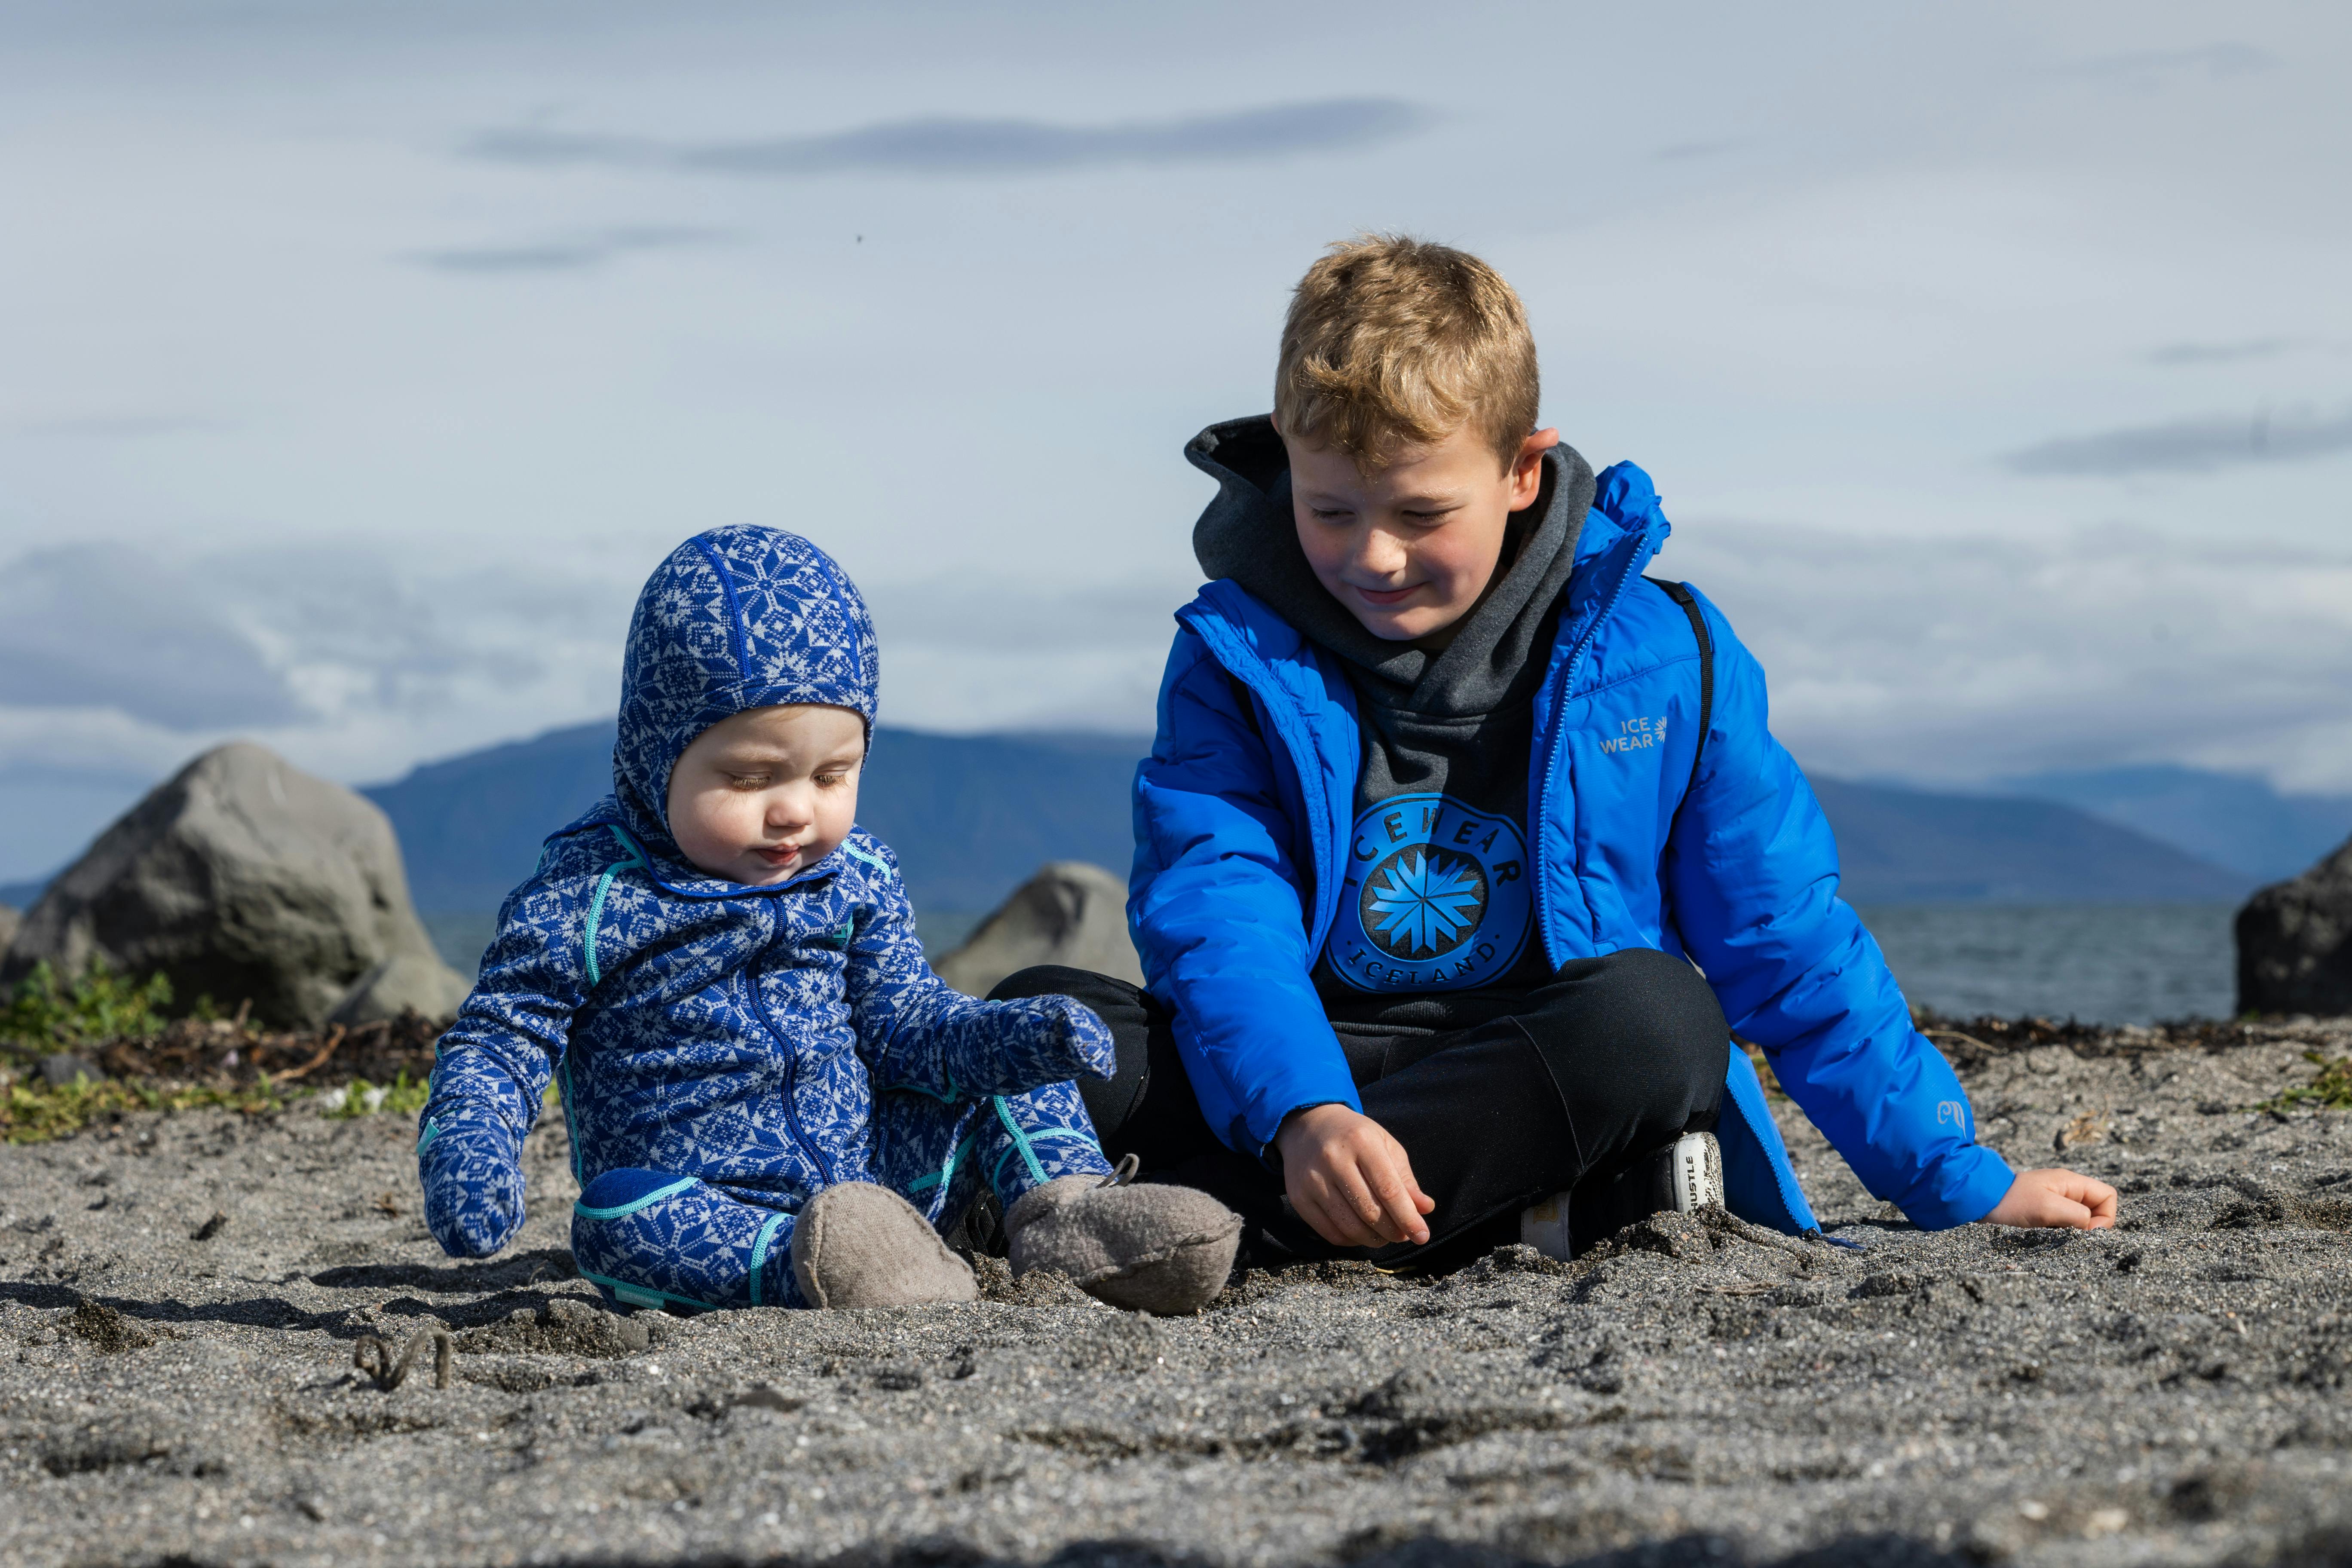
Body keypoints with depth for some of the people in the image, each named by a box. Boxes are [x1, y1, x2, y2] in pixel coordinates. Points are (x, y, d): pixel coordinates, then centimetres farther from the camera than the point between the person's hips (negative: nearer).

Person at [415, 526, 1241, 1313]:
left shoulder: (854, 879, 6)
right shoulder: (584, 896, -8)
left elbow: (901, 1019, 4)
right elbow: (499, 1039, -6)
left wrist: (1015, 1036, -17)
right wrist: (465, 1150, -27)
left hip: (880, 1180, 5)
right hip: (709, 1205, -4)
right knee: (615, 1213, -35)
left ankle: (1064, 1210, -22)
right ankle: (815, 1269, -48)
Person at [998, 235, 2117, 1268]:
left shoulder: (1658, 655, 4)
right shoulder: (1239, 659, 3)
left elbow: (1787, 946, 9)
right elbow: (1216, 916, -13)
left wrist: (1962, 1186, 7)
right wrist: (1304, 1116, -34)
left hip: (1548, 1086, 0)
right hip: (1300, 1073, 0)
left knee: (1654, 1016, -34)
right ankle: (1510, 1215, -34)